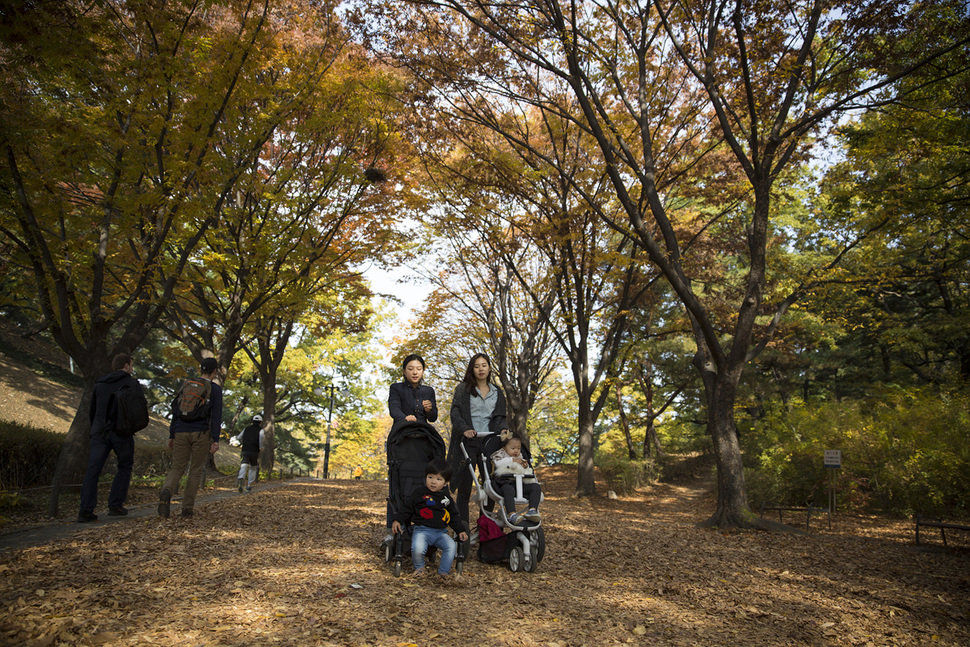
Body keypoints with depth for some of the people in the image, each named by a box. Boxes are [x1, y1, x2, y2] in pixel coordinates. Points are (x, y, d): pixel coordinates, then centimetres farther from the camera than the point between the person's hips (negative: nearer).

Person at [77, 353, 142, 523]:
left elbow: (91, 411, 19)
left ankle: (85, 511, -6)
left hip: (100, 433, 4)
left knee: (92, 471, 0)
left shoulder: (100, 383, 15)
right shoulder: (133, 384, 1)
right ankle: (115, 505, 7)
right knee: (124, 468, 12)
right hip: (122, 434, -3)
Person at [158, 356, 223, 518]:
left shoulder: (186, 385, 11)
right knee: (196, 470, 8)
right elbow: (216, 416, -10)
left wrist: (172, 435, 15)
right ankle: (187, 508, 8)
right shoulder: (215, 389, -2)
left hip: (181, 432, 3)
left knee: (177, 468, 8)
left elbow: (176, 411, 11)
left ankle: (166, 492, -23)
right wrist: (215, 440, -11)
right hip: (201, 434, -3)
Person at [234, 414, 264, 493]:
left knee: (244, 466, -10)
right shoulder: (260, 430, 4)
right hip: (254, 452, -2)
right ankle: (249, 486, 19)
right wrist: (261, 447, -10)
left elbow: (238, 438, 13)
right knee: (253, 468, 16)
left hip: (245, 451, 2)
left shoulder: (246, 429, 16)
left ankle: (241, 478, -42)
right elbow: (262, 436, -19)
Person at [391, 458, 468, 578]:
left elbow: (453, 516, 22)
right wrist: (397, 520, -8)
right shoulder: (419, 493, 4)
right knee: (417, 549, -31)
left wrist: (460, 530, 13)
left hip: (441, 532, 3)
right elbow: (407, 509, 6)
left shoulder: (446, 497, 15)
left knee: (452, 546, -23)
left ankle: (443, 571, -3)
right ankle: (419, 567, 4)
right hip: (421, 530, -3)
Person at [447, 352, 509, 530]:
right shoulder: (463, 389, 8)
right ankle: (463, 525, 3)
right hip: (468, 442, -3)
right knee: (464, 485, -4)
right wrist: (464, 429, -18)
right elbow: (455, 413, -1)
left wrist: (503, 428, -7)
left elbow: (500, 416, 15)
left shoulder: (497, 393, 19)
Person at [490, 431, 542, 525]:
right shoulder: (500, 454, 15)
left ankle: (532, 510, -28)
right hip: (506, 483, -6)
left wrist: (526, 467, 8)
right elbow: (497, 463, -9)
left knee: (536, 487, -15)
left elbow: (529, 472, 32)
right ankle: (511, 514, -52)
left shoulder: (520, 457, 32)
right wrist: (512, 460, -12)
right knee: (509, 490, -41)